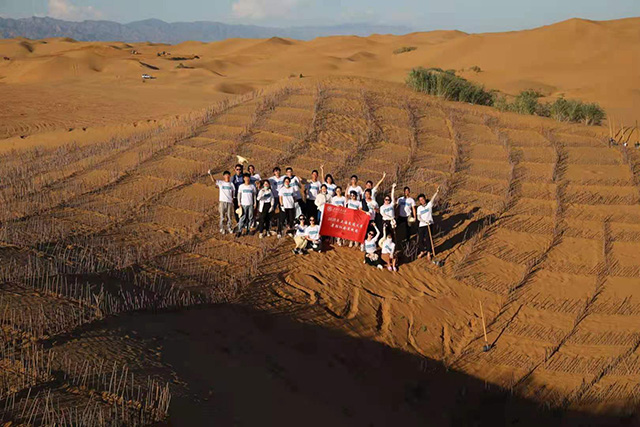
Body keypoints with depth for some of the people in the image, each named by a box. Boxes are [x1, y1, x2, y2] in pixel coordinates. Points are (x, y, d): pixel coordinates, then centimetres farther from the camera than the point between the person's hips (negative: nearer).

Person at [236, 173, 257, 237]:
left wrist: (255, 203, 5)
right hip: (243, 204, -2)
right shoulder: (241, 186, 2)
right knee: (242, 218, -7)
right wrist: (239, 202, -3)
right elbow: (239, 194, 5)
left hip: (250, 204, 2)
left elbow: (254, 195, 10)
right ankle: (239, 231, -6)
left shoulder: (252, 186, 5)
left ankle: (248, 229, 16)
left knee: (250, 217, 5)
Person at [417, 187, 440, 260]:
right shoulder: (419, 208, 8)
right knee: (420, 239, 5)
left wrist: (437, 192, -36)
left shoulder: (429, 204, 1)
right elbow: (418, 217, -1)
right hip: (421, 225, 3)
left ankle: (429, 253, 13)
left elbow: (433, 198, -18)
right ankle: (422, 251, 29)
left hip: (429, 224, -3)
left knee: (428, 239, -2)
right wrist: (424, 221, -19)